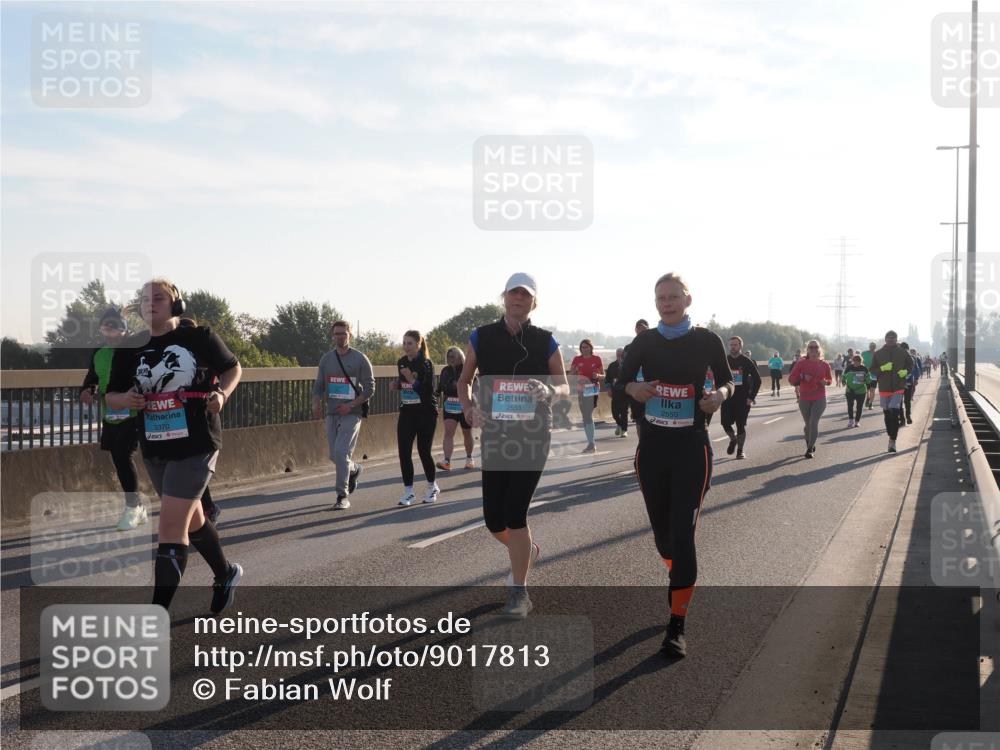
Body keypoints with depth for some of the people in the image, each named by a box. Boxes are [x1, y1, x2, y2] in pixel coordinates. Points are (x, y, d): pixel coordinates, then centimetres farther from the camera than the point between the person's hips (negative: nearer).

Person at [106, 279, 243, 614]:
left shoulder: (199, 337, -6)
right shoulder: (129, 349, 2)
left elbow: (232, 368, 7)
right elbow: (111, 395, 8)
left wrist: (221, 393, -13)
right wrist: (126, 399, -16)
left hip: (196, 446, -5)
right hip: (154, 449, 6)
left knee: (170, 527, -13)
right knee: (191, 519, 22)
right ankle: (226, 574, 48)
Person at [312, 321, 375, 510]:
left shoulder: (360, 359, -4)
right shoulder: (326, 359, 9)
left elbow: (370, 388, -4)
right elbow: (318, 386, 11)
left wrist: (351, 405, -15)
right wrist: (316, 404, -9)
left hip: (352, 414, -5)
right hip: (332, 414, 5)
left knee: (341, 452, -17)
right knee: (334, 455, 9)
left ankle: (343, 497, -9)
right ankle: (355, 469, 41)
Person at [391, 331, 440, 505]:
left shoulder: (426, 364, -12)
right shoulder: (401, 362, 6)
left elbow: (429, 391, -18)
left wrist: (412, 380, -27)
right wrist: (396, 385, 0)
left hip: (425, 413, -5)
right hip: (406, 412, 5)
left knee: (424, 451, 1)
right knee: (404, 452, -3)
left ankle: (432, 487, 22)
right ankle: (408, 491, 5)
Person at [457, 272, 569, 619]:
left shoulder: (545, 342, -1)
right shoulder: (482, 337, 2)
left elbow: (564, 387, 6)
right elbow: (464, 381, 12)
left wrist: (548, 390, -17)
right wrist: (469, 408, -8)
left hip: (533, 436, -2)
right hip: (494, 435, 2)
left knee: (514, 512, -9)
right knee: (494, 520, 4)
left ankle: (519, 593, 5)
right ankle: (526, 550, 39)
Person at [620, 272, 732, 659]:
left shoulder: (707, 340, -3)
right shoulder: (644, 342, 2)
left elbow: (727, 381, 8)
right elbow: (623, 380, 10)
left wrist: (720, 395, -15)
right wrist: (635, 389, -13)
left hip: (692, 448, -3)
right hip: (651, 446, 3)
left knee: (683, 535, -11)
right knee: (662, 532, 13)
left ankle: (676, 627, -8)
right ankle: (678, 580, 45)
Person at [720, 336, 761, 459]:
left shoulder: (747, 361, -2)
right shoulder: (725, 360, 5)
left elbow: (757, 379, -1)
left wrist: (751, 397, -8)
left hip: (743, 399, -2)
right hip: (727, 398, 2)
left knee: (741, 425, -2)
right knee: (726, 423, -4)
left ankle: (740, 450, 10)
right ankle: (733, 439, 26)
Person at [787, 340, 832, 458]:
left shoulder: (824, 364, 1)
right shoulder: (801, 363, -2)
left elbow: (830, 380, 14)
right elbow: (791, 379, -2)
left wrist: (826, 382, -10)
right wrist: (802, 377, -19)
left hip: (819, 399, -1)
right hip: (804, 399, 1)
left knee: (814, 422, -14)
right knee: (808, 424, 11)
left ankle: (810, 449, -13)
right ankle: (810, 445, 34)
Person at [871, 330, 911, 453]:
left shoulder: (903, 353, 2)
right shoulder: (878, 354, 4)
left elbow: (911, 365, 14)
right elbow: (872, 369, 5)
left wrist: (906, 371, -7)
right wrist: (882, 368, -15)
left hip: (898, 388, -2)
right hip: (884, 388, 2)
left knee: (894, 413, -14)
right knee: (887, 414, 10)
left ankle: (892, 441, -14)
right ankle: (891, 438, 25)